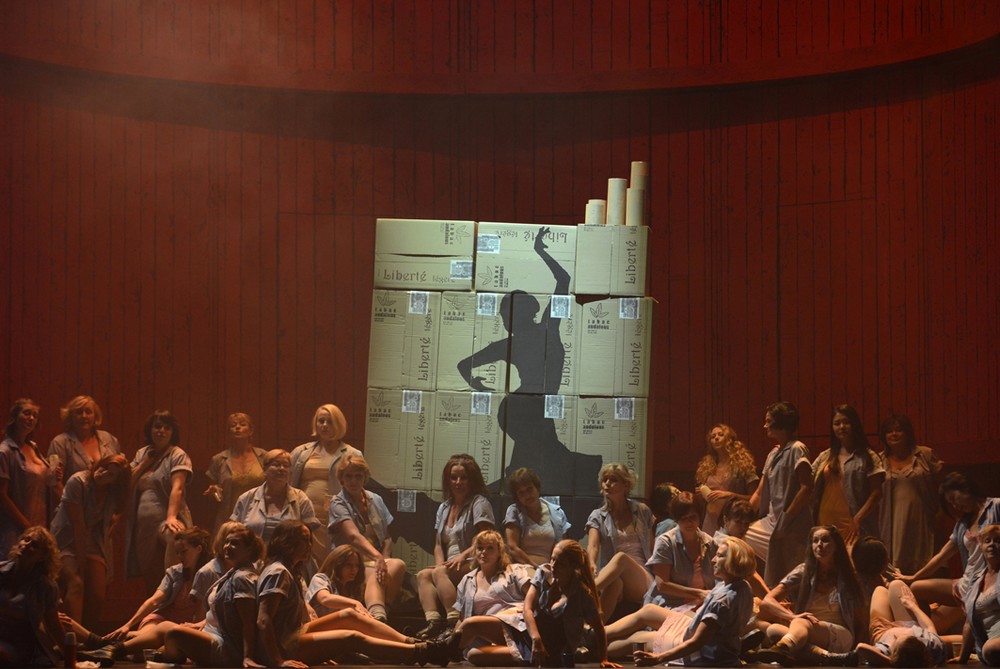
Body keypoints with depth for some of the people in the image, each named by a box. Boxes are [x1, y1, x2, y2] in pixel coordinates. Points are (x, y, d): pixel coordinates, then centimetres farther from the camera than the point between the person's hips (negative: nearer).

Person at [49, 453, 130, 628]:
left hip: (93, 545, 6)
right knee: (76, 583, -27)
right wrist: (80, 558, -18)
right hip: (67, 541, -6)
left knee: (97, 595, -8)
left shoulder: (113, 494, 2)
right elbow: (78, 524, -17)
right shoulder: (78, 482, -16)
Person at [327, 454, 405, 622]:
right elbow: (354, 536, -18)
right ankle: (379, 615, -68)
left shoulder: (376, 500, 18)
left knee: (398, 565, -31)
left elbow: (387, 537, 19)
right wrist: (377, 557, -35)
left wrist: (383, 559, -4)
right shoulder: (338, 503, -1)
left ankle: (378, 617, -46)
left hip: (377, 562, 5)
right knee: (375, 575, -39)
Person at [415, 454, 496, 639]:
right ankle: (433, 622, -39)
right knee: (423, 575, -20)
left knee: (439, 573, -32)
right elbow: (438, 545, 21)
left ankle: (454, 622, -45)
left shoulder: (479, 503, 2)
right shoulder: (443, 508, 23)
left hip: (474, 566, -7)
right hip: (450, 568, 7)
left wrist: (463, 556, -22)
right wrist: (440, 563, -1)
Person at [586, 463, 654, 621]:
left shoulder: (642, 511, 16)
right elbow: (592, 547, -7)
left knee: (621, 558, -37)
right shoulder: (597, 517, 12)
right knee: (615, 582, -41)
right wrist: (591, 565, -30)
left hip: (642, 582, 0)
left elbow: (652, 549, 21)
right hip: (610, 580, 0)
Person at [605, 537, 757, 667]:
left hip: (702, 658, -9)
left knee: (634, 637, 12)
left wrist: (657, 658, -37)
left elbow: (696, 643, -37)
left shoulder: (722, 601, -36)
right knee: (647, 611, 19)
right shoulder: (743, 586, -8)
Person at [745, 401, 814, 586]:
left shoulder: (797, 450, -8)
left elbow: (806, 487, -17)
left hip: (791, 527, -9)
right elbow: (759, 493, 18)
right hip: (772, 521, 9)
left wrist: (786, 519, -17)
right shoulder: (773, 454, 18)